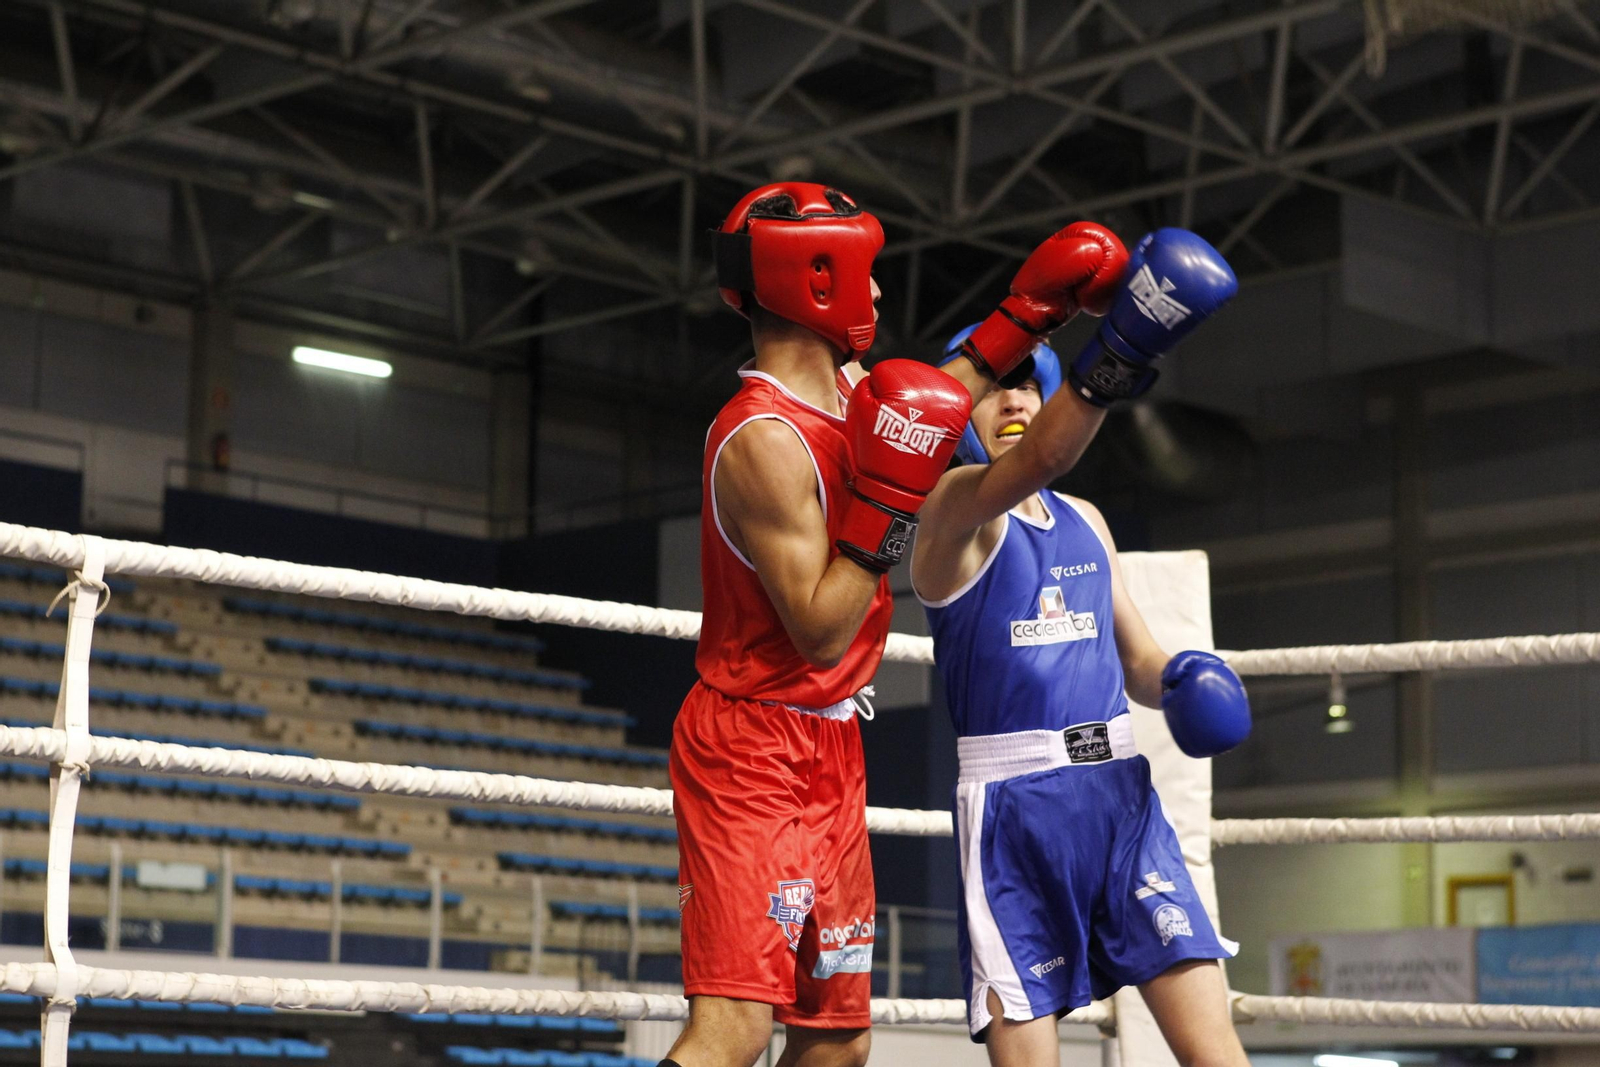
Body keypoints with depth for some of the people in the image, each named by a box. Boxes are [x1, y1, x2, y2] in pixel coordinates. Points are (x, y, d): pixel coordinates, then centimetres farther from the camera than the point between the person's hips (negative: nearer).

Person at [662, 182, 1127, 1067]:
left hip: (827, 753, 10)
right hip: (755, 752, -10)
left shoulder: (847, 389, 8)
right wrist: (887, 497, -23)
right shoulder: (765, 439, -20)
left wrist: (1031, 314, 25)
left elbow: (935, 404, 33)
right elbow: (820, 631, -22)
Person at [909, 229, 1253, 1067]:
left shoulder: (1085, 523, 18)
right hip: (1012, 807, -5)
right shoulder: (953, 507, -4)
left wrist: (1178, 682, -1)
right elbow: (1033, 462, -27)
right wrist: (1115, 356, -44)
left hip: (1119, 790, 5)